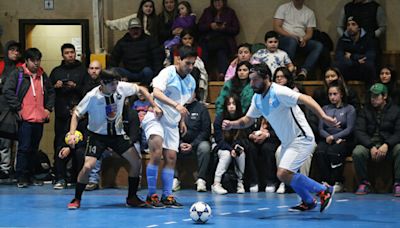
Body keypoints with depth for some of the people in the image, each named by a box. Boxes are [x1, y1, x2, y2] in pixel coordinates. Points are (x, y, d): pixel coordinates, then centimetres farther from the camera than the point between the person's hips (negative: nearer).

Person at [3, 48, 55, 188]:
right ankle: (21, 177, -2)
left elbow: (51, 92, 25)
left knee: (34, 148, 11)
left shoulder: (43, 75, 15)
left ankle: (30, 175, 19)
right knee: (24, 147, -7)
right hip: (25, 118, -5)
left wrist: (48, 108, 11)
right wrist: (18, 108, -13)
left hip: (40, 118, 6)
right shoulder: (18, 74, -3)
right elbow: (7, 90, -11)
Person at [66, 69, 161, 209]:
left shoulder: (121, 88, -14)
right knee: (88, 166, -20)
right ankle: (76, 200, 1)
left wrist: (155, 106, -3)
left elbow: (141, 89, 4)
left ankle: (131, 198, 11)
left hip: (117, 133, 4)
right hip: (97, 135, -4)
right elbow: (76, 114, -12)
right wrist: (72, 134, -26)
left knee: (136, 161, -5)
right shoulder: (92, 96, -22)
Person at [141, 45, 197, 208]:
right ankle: (151, 195, -16)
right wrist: (176, 105, -36)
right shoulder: (168, 73, -11)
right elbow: (156, 92, -26)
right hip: (156, 117, -7)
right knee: (156, 153, -21)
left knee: (171, 157, 2)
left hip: (172, 122, 7)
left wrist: (182, 120, 16)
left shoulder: (191, 81, 11)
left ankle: (167, 196, 9)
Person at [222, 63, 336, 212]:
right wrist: (232, 124, -4)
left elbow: (306, 99, -31)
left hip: (301, 138, -9)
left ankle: (324, 190, -7)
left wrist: (323, 117, -44)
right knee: (287, 175, 16)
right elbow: (248, 119, 16)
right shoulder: (257, 99, 5)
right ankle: (308, 202, 37)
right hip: (287, 141, 9)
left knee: (283, 174, -19)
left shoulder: (278, 92, -22)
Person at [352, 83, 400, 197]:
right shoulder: (365, 111, 7)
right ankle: (364, 183, -12)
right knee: (357, 152, -31)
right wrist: (371, 147, -18)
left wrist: (387, 145, -22)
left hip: (389, 145, -1)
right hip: (369, 144, 1)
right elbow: (359, 131, -2)